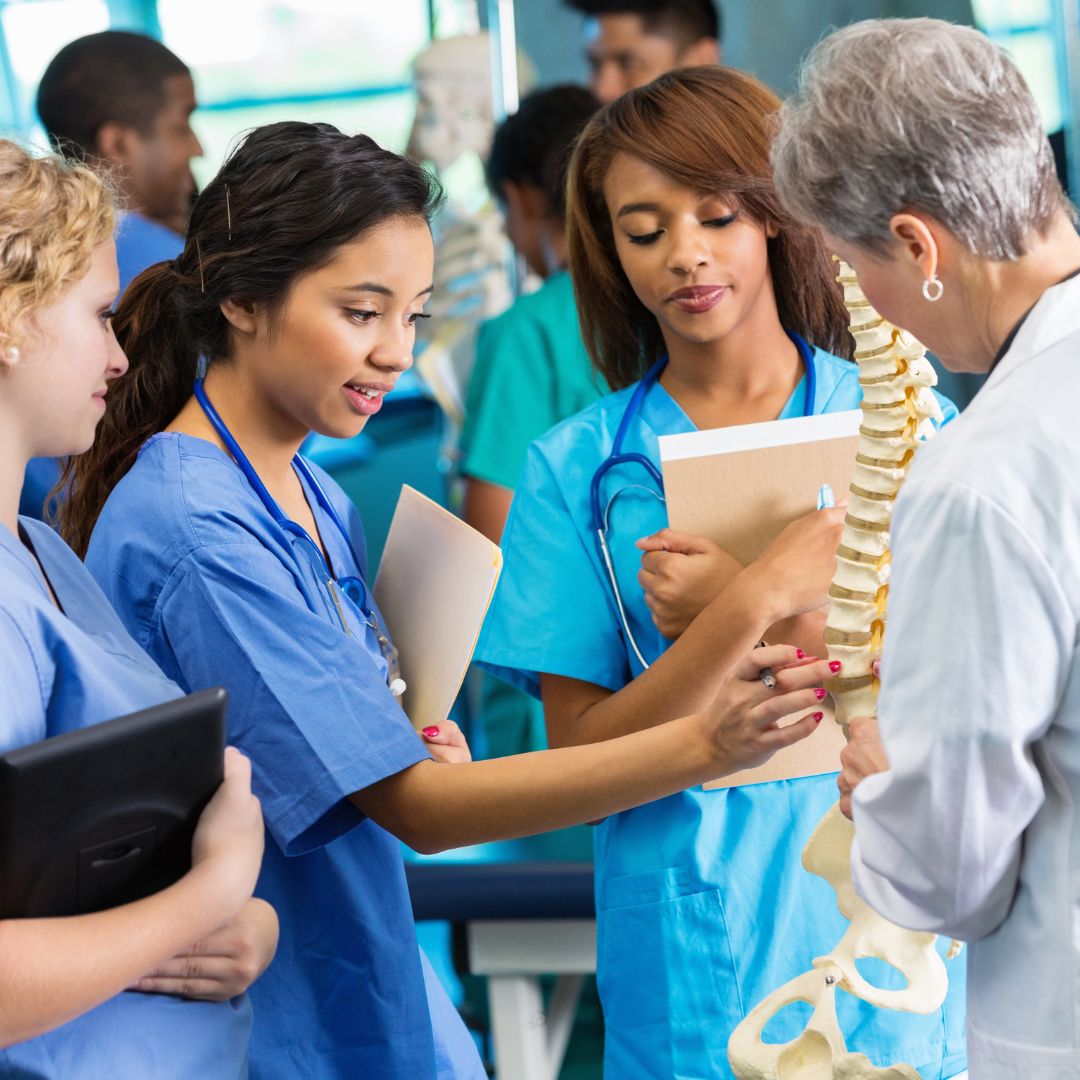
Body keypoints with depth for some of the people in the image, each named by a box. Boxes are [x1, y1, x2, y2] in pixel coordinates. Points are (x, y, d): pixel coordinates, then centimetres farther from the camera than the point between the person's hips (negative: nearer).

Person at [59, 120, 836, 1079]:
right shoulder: (193, 531, -22)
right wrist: (702, 746, -33)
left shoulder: (314, 497, 7)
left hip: (376, 997, 8)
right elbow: (415, 807, -25)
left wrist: (411, 743, -6)